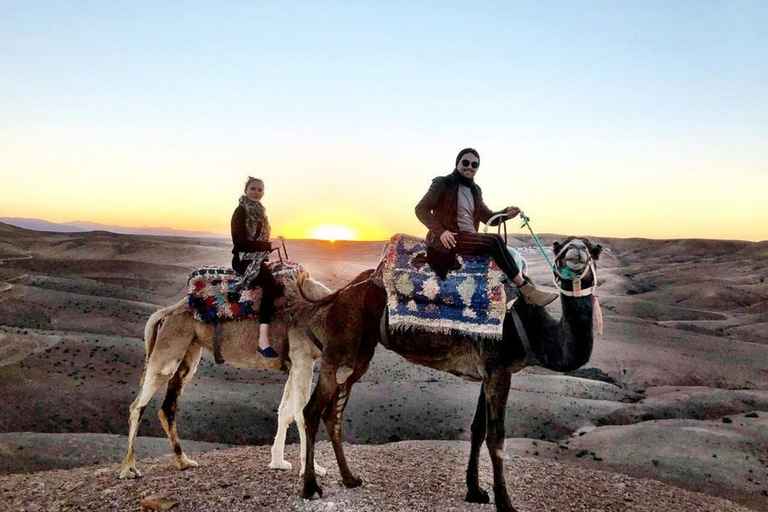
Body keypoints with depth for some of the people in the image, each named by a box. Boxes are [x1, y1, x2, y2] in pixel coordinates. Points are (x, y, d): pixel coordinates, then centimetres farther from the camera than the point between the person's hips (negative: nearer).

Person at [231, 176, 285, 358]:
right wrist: (269, 245, -21)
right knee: (271, 285, -31)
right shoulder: (241, 211, -9)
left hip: (257, 260, 9)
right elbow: (240, 242, -20)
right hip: (243, 260, -9)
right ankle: (263, 340, -37)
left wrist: (274, 244, 0)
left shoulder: (259, 212, 16)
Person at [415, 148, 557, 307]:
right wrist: (440, 231, -22)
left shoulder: (475, 190, 21)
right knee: (495, 241, -27)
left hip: (470, 239, 8)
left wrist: (506, 213, -4)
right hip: (451, 239, -8)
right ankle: (528, 291, -26)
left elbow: (487, 217, 19)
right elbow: (421, 208, -8)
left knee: (512, 254, -13)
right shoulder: (443, 184, 0)